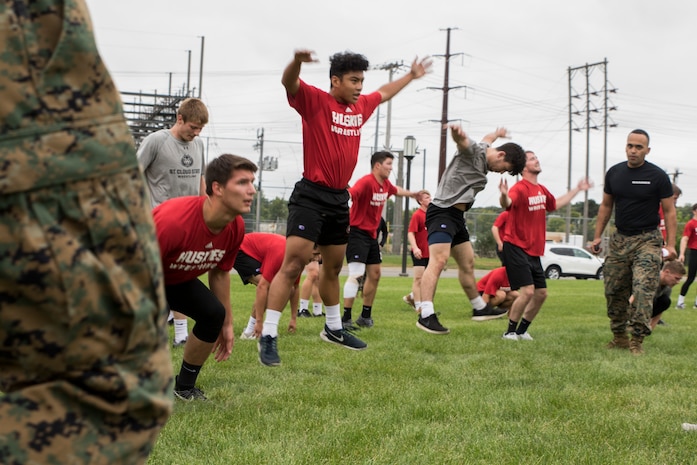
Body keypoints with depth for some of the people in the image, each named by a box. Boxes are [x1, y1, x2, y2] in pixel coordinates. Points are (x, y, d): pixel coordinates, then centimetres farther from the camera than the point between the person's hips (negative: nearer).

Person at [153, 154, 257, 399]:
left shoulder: (236, 227, -17)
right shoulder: (172, 220, -40)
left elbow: (220, 272, 2)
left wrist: (227, 324, 7)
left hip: (178, 278, 7)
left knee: (214, 314, -12)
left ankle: (185, 385, 9)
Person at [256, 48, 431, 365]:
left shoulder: (361, 107, 12)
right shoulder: (315, 101, -9)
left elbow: (383, 93, 33)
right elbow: (288, 82, -28)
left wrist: (411, 76, 45)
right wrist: (298, 61, -50)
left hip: (340, 199, 8)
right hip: (311, 196, -8)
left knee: (333, 268, 19)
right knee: (293, 265, -14)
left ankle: (333, 329, 35)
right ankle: (268, 335, -12)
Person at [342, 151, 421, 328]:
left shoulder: (386, 184, 6)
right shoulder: (366, 182, -21)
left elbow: (396, 190, 30)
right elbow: (349, 194, -39)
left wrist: (412, 193, 46)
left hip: (372, 234, 10)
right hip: (357, 232, -10)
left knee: (374, 275, 14)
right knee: (356, 274, -18)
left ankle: (366, 316, 26)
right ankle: (345, 319, -15)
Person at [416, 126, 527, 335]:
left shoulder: (484, 158, 18)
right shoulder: (472, 152, -10)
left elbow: (486, 139, 43)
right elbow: (463, 142, -35)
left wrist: (497, 134, 64)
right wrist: (458, 133, -59)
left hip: (457, 216, 10)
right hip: (442, 211, -10)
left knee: (467, 264, 18)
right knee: (438, 260, -22)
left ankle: (479, 308, 33)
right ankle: (426, 316, -31)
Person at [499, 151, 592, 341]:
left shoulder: (542, 190, 11)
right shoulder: (520, 188, -16)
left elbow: (556, 204, 32)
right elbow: (507, 203, -37)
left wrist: (577, 189, 38)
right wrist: (504, 196, -61)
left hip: (534, 251, 9)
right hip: (516, 248, -9)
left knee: (541, 293, 9)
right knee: (527, 291, -17)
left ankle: (521, 330, 23)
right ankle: (510, 331, -2)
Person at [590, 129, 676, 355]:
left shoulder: (657, 176, -5)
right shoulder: (614, 173, 7)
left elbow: (669, 211, -3)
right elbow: (606, 206, 16)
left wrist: (670, 244, -11)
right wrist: (597, 236, 10)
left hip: (647, 240, -5)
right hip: (619, 239, 5)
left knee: (643, 290, -15)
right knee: (614, 291, 6)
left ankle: (637, 340, -12)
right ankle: (619, 336, 18)